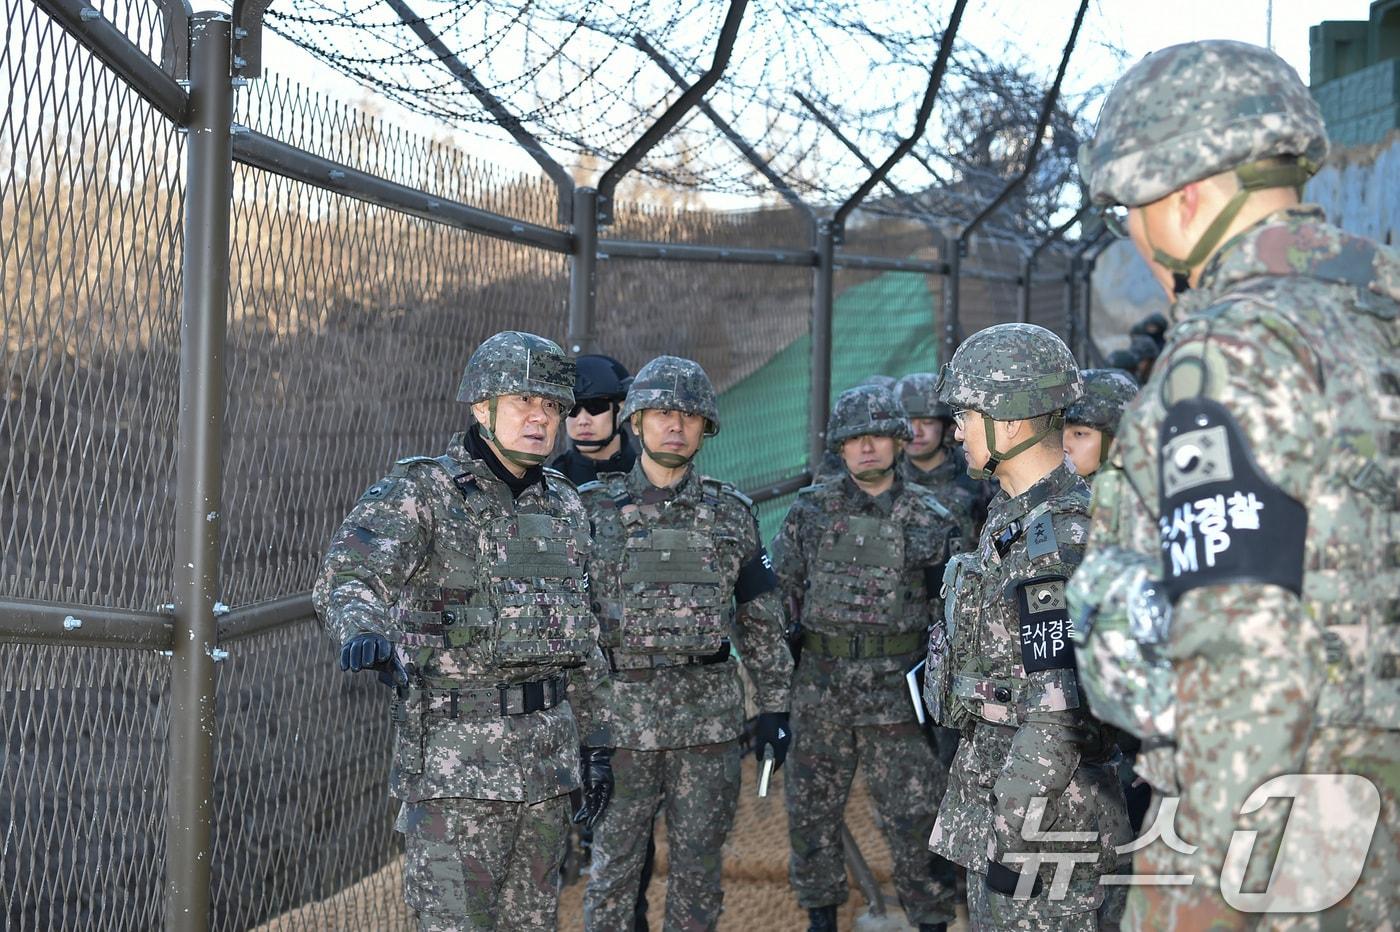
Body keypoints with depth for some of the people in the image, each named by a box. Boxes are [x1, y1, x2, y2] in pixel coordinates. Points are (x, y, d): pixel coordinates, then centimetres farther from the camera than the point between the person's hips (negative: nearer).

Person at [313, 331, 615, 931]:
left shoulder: (563, 506, 12)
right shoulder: (419, 492, -9)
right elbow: (347, 577, -25)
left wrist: (596, 745, 15)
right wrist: (363, 631, -48)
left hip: (546, 749, 6)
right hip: (454, 756, -6)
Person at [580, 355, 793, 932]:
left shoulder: (732, 513, 7)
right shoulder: (595, 508, 2)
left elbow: (763, 620, 10)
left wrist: (775, 708, 6)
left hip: (709, 715, 2)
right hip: (621, 711, -2)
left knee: (698, 864, 8)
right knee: (613, 864, 4)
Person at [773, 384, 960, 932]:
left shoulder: (931, 519, 1)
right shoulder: (810, 510, 3)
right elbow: (780, 594, 9)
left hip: (898, 689, -2)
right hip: (821, 688, 2)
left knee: (915, 817, 0)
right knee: (812, 813, 11)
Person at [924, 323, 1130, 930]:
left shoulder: (1062, 538, -20)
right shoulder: (1014, 516, 12)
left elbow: (1058, 715, -23)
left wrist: (1011, 838, -22)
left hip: (1046, 809, -10)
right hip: (996, 771, 10)